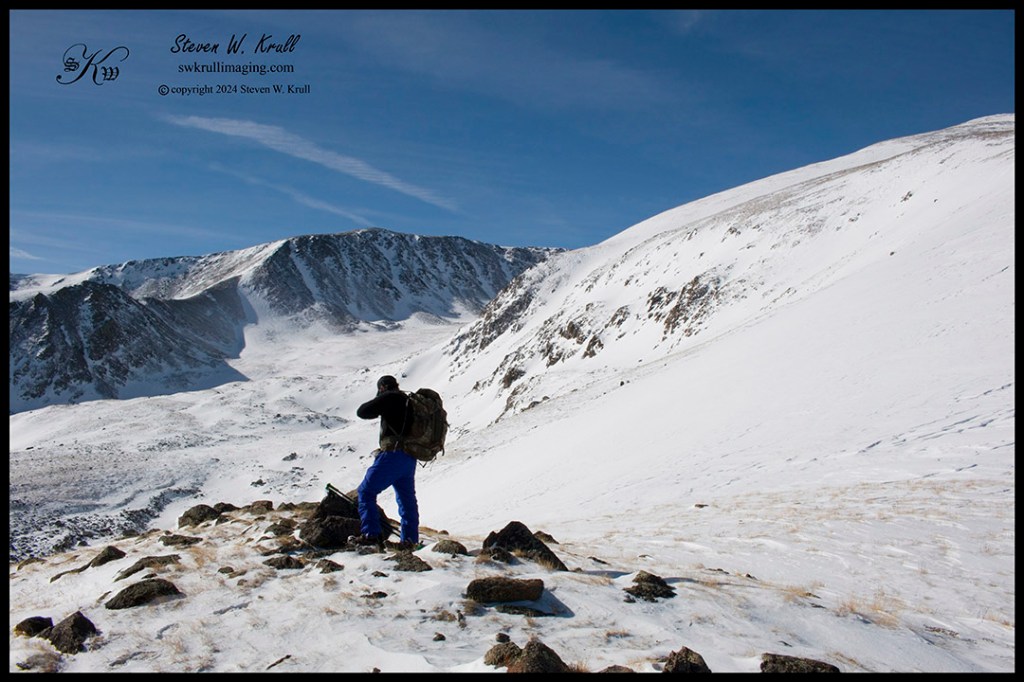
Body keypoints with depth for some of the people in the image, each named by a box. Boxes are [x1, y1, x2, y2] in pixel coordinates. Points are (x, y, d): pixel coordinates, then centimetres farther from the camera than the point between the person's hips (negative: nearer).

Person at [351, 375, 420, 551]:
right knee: (407, 499, 16)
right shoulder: (409, 401, 20)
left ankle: (371, 534, -12)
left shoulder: (389, 398, -6)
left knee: (366, 491, -4)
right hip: (410, 459, 9)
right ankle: (410, 539, 18)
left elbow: (362, 412, -5)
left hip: (393, 455, -9)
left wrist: (377, 406, 14)